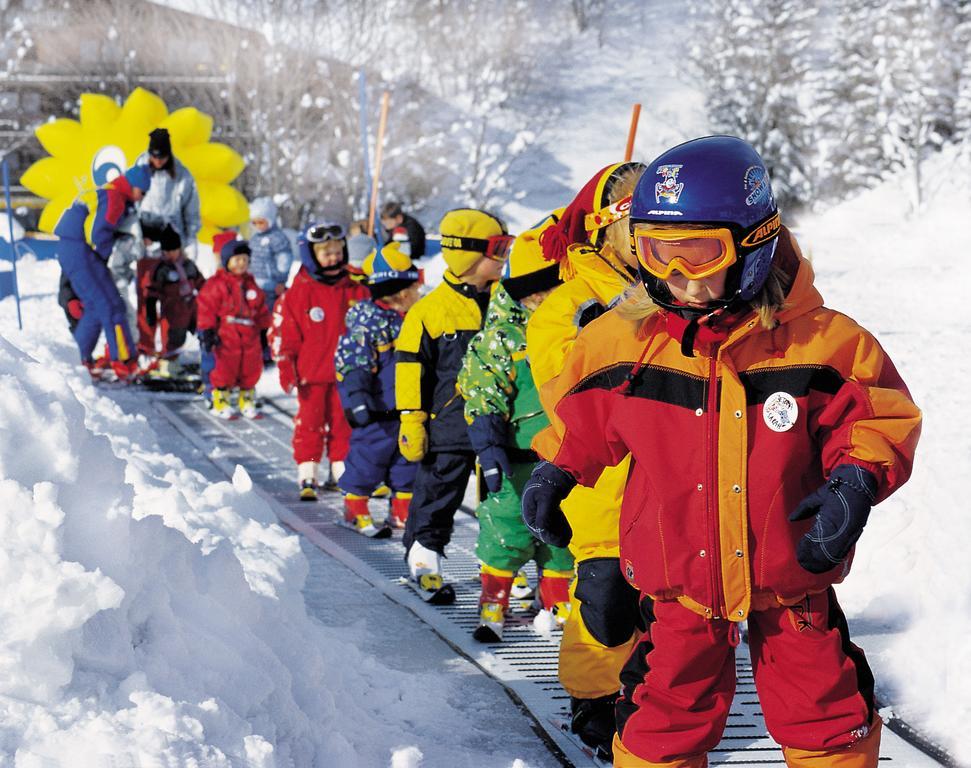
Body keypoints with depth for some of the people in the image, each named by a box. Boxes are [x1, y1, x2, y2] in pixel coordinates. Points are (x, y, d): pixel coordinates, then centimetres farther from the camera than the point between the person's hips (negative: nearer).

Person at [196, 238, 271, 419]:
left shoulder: (251, 284, 11)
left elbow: (262, 311, 17)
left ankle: (247, 402, 23)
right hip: (226, 338, -5)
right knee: (224, 370, 1)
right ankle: (221, 402, 14)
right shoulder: (216, 284, -7)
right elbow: (207, 309, -8)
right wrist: (206, 332, -12)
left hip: (250, 337, 5)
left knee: (251, 370, 9)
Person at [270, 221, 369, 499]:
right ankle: (307, 478, 5)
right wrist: (286, 369, -7)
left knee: (344, 423, 7)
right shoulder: (298, 292, -5)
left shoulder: (355, 290, 4)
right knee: (310, 423, 1)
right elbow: (282, 332, -3)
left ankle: (340, 475, 17)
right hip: (312, 373, -3)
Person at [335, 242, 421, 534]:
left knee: (408, 459, 12)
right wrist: (356, 394, -28)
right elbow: (352, 359, -20)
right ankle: (356, 509, 12)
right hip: (377, 411, -8)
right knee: (369, 456, -2)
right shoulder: (368, 321, -15)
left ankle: (403, 510, 23)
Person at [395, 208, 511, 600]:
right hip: (449, 424, -4)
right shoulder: (430, 310, -5)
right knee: (437, 497, 4)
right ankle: (424, 558, 19)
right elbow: (412, 369, -3)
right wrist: (412, 422, -6)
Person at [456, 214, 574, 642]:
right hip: (519, 457, -3)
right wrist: (488, 445, -18)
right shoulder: (503, 334, -5)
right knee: (508, 530, -3)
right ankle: (492, 605, 11)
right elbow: (482, 393, -8)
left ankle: (558, 605, 25)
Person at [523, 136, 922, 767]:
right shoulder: (623, 341, -6)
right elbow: (584, 417, 12)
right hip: (678, 579, 1)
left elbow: (881, 414, -3)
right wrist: (557, 467, -1)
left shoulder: (819, 342, -13)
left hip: (790, 576, -1)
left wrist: (857, 479, -20)